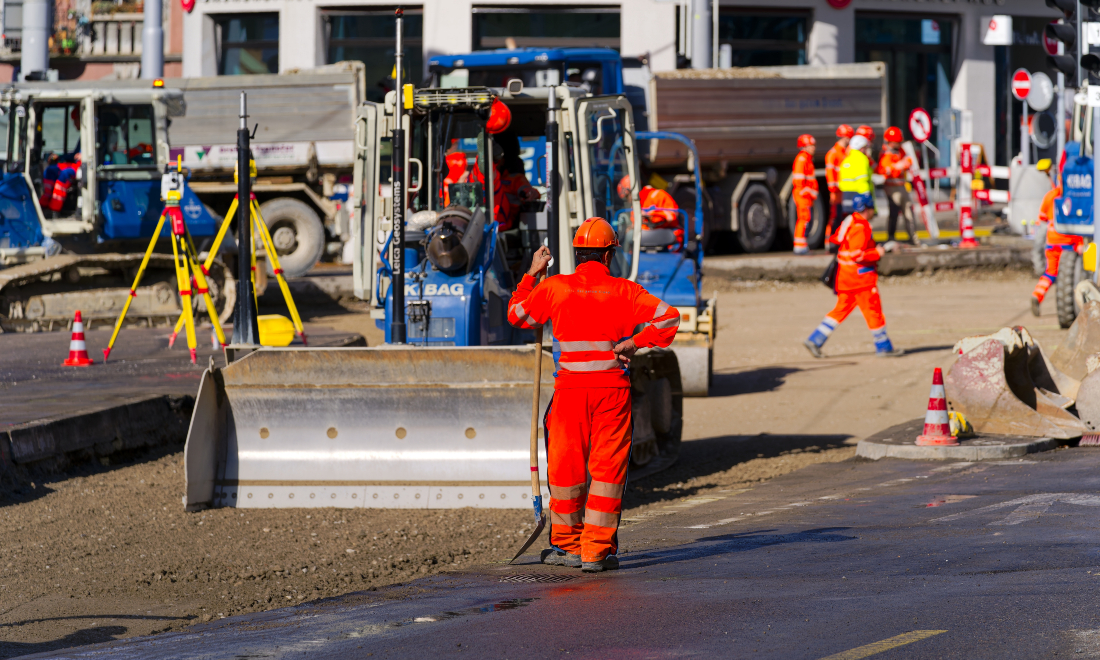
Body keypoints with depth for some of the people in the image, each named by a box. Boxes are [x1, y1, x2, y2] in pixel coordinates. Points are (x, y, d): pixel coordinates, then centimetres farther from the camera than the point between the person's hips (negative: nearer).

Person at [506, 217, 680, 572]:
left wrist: (532, 274, 25)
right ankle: (598, 549, 1)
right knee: (607, 468, 3)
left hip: (570, 389, 0)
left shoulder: (554, 288, 2)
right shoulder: (625, 292, 1)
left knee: (566, 465, 12)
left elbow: (517, 314, 16)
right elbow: (669, 317, -3)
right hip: (613, 389, 0)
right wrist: (636, 341, 0)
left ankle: (567, 544, 21)